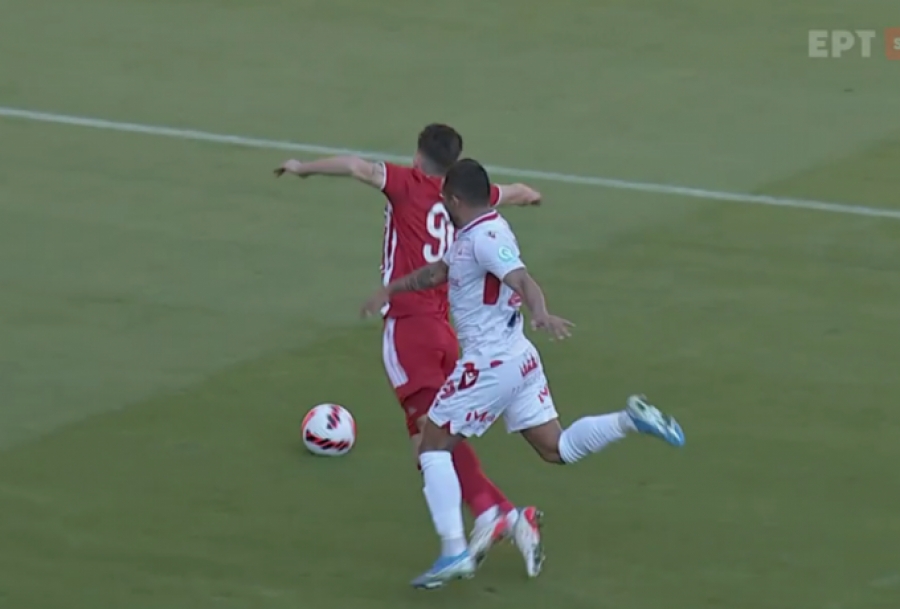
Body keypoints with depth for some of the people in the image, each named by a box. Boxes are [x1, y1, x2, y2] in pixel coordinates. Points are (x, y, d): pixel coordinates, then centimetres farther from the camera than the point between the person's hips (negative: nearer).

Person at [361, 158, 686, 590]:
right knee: (556, 449, 11)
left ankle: (454, 553, -5)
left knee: (433, 447, 0)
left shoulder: (486, 237, -18)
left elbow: (523, 281, -34)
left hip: (490, 364, -10)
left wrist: (541, 314, -53)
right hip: (518, 358, 10)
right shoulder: (470, 235, 12)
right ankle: (631, 420, -3)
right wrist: (390, 291, 35)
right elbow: (437, 272, 30)